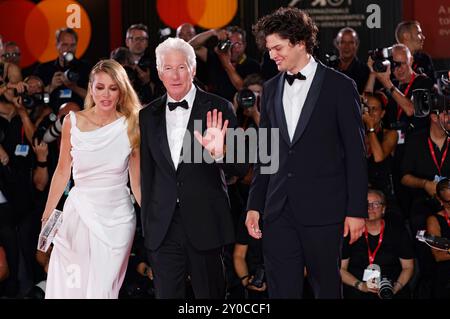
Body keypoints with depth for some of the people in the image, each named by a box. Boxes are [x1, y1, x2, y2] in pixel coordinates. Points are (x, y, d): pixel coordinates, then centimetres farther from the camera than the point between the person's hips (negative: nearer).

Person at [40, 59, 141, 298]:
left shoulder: (131, 127, -2)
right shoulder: (73, 122, 0)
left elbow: (136, 182, 4)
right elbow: (62, 172, 8)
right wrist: (47, 215, 7)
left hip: (117, 218, -1)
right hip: (79, 213, 1)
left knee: (102, 290, 0)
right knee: (70, 286, 1)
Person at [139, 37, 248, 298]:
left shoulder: (218, 109, -3)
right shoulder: (148, 116, 8)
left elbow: (241, 169, -5)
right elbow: (146, 175, 14)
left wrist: (219, 153, -26)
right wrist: (146, 226, 14)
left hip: (205, 225, -3)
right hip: (163, 227, 3)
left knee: (211, 294, 5)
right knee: (167, 295, 5)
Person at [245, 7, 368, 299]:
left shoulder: (340, 86, -3)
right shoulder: (271, 89, 13)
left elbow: (355, 152, -3)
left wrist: (357, 210, -7)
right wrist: (254, 205, 10)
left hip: (322, 209, -4)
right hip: (279, 209, 4)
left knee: (327, 287, 5)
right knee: (281, 289, 2)